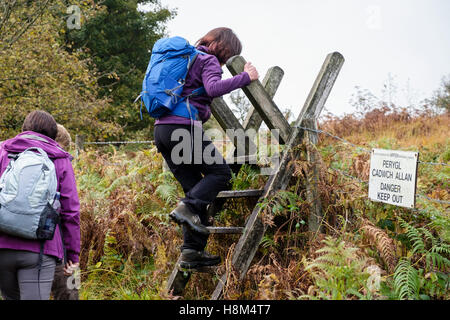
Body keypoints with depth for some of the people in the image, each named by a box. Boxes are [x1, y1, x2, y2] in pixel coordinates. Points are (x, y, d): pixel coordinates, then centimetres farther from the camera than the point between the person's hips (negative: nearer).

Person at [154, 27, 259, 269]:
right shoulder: (208, 60, 0)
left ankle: (192, 251, 3)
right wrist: (245, 77, -12)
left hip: (162, 129, 9)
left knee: (196, 188, 8)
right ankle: (187, 208, -19)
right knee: (220, 172, 1)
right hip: (184, 127, -9)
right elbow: (214, 88, -20)